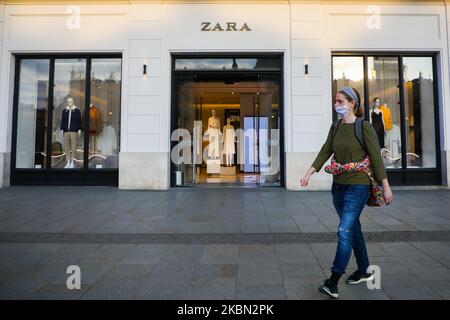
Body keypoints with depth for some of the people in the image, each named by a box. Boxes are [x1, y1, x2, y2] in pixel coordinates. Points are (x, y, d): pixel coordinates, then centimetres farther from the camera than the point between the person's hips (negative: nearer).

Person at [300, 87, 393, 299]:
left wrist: (386, 186, -9)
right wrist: (309, 174, -4)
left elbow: (376, 158, -9)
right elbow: (325, 153, 5)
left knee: (345, 232, -11)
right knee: (353, 229, 17)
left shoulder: (364, 127, -9)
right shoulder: (335, 128, 8)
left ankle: (332, 284, -7)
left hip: (358, 186, -7)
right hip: (339, 185, 7)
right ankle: (363, 271, 34)